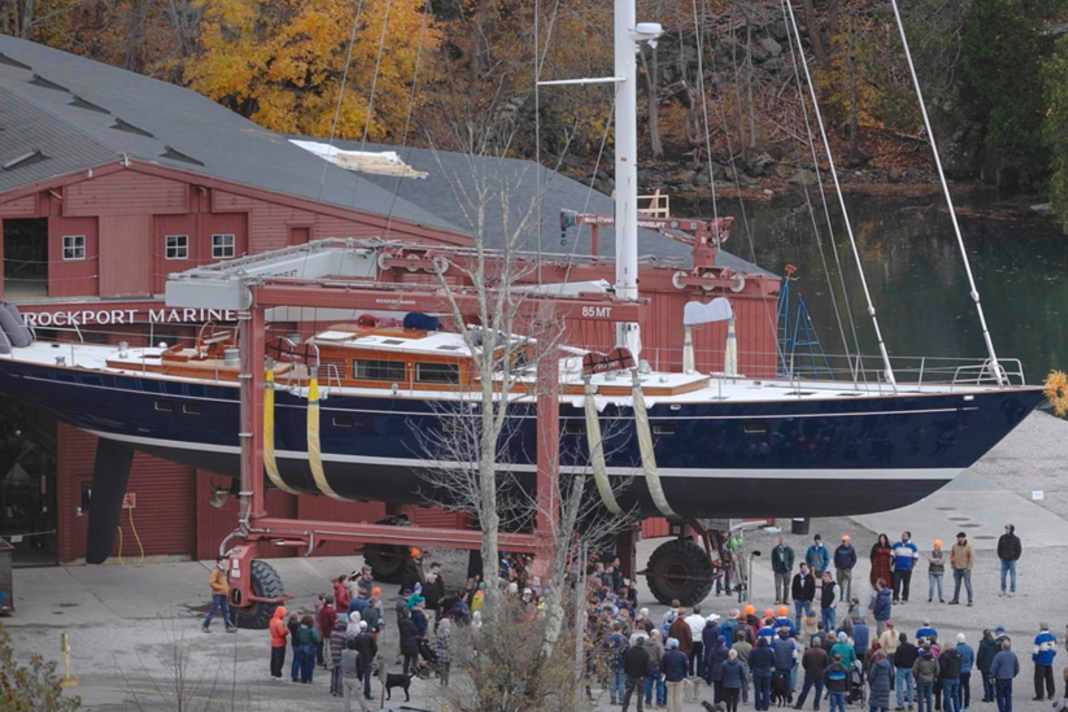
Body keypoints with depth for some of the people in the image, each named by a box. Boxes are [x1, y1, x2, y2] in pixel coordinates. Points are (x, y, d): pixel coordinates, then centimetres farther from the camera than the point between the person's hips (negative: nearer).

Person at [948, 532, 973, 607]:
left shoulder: (968, 547, -9)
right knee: (957, 585, 12)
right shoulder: (955, 546, 5)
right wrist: (952, 564, 9)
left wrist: (968, 567, -14)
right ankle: (956, 600, 21)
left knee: (968, 585, -6)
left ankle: (970, 601, -2)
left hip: (965, 569, -5)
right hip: (957, 569, 5)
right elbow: (951, 555, 18)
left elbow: (972, 557, -10)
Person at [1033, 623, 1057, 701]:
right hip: (1049, 662, 6)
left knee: (1039, 679, 1)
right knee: (1049, 678, 16)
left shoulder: (1038, 637, -15)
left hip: (1041, 662, -6)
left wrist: (1033, 658, 3)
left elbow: (1036, 650, -13)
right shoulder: (1053, 637, 3)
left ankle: (1039, 695, 0)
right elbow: (1055, 649, 9)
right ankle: (1050, 695, 21)